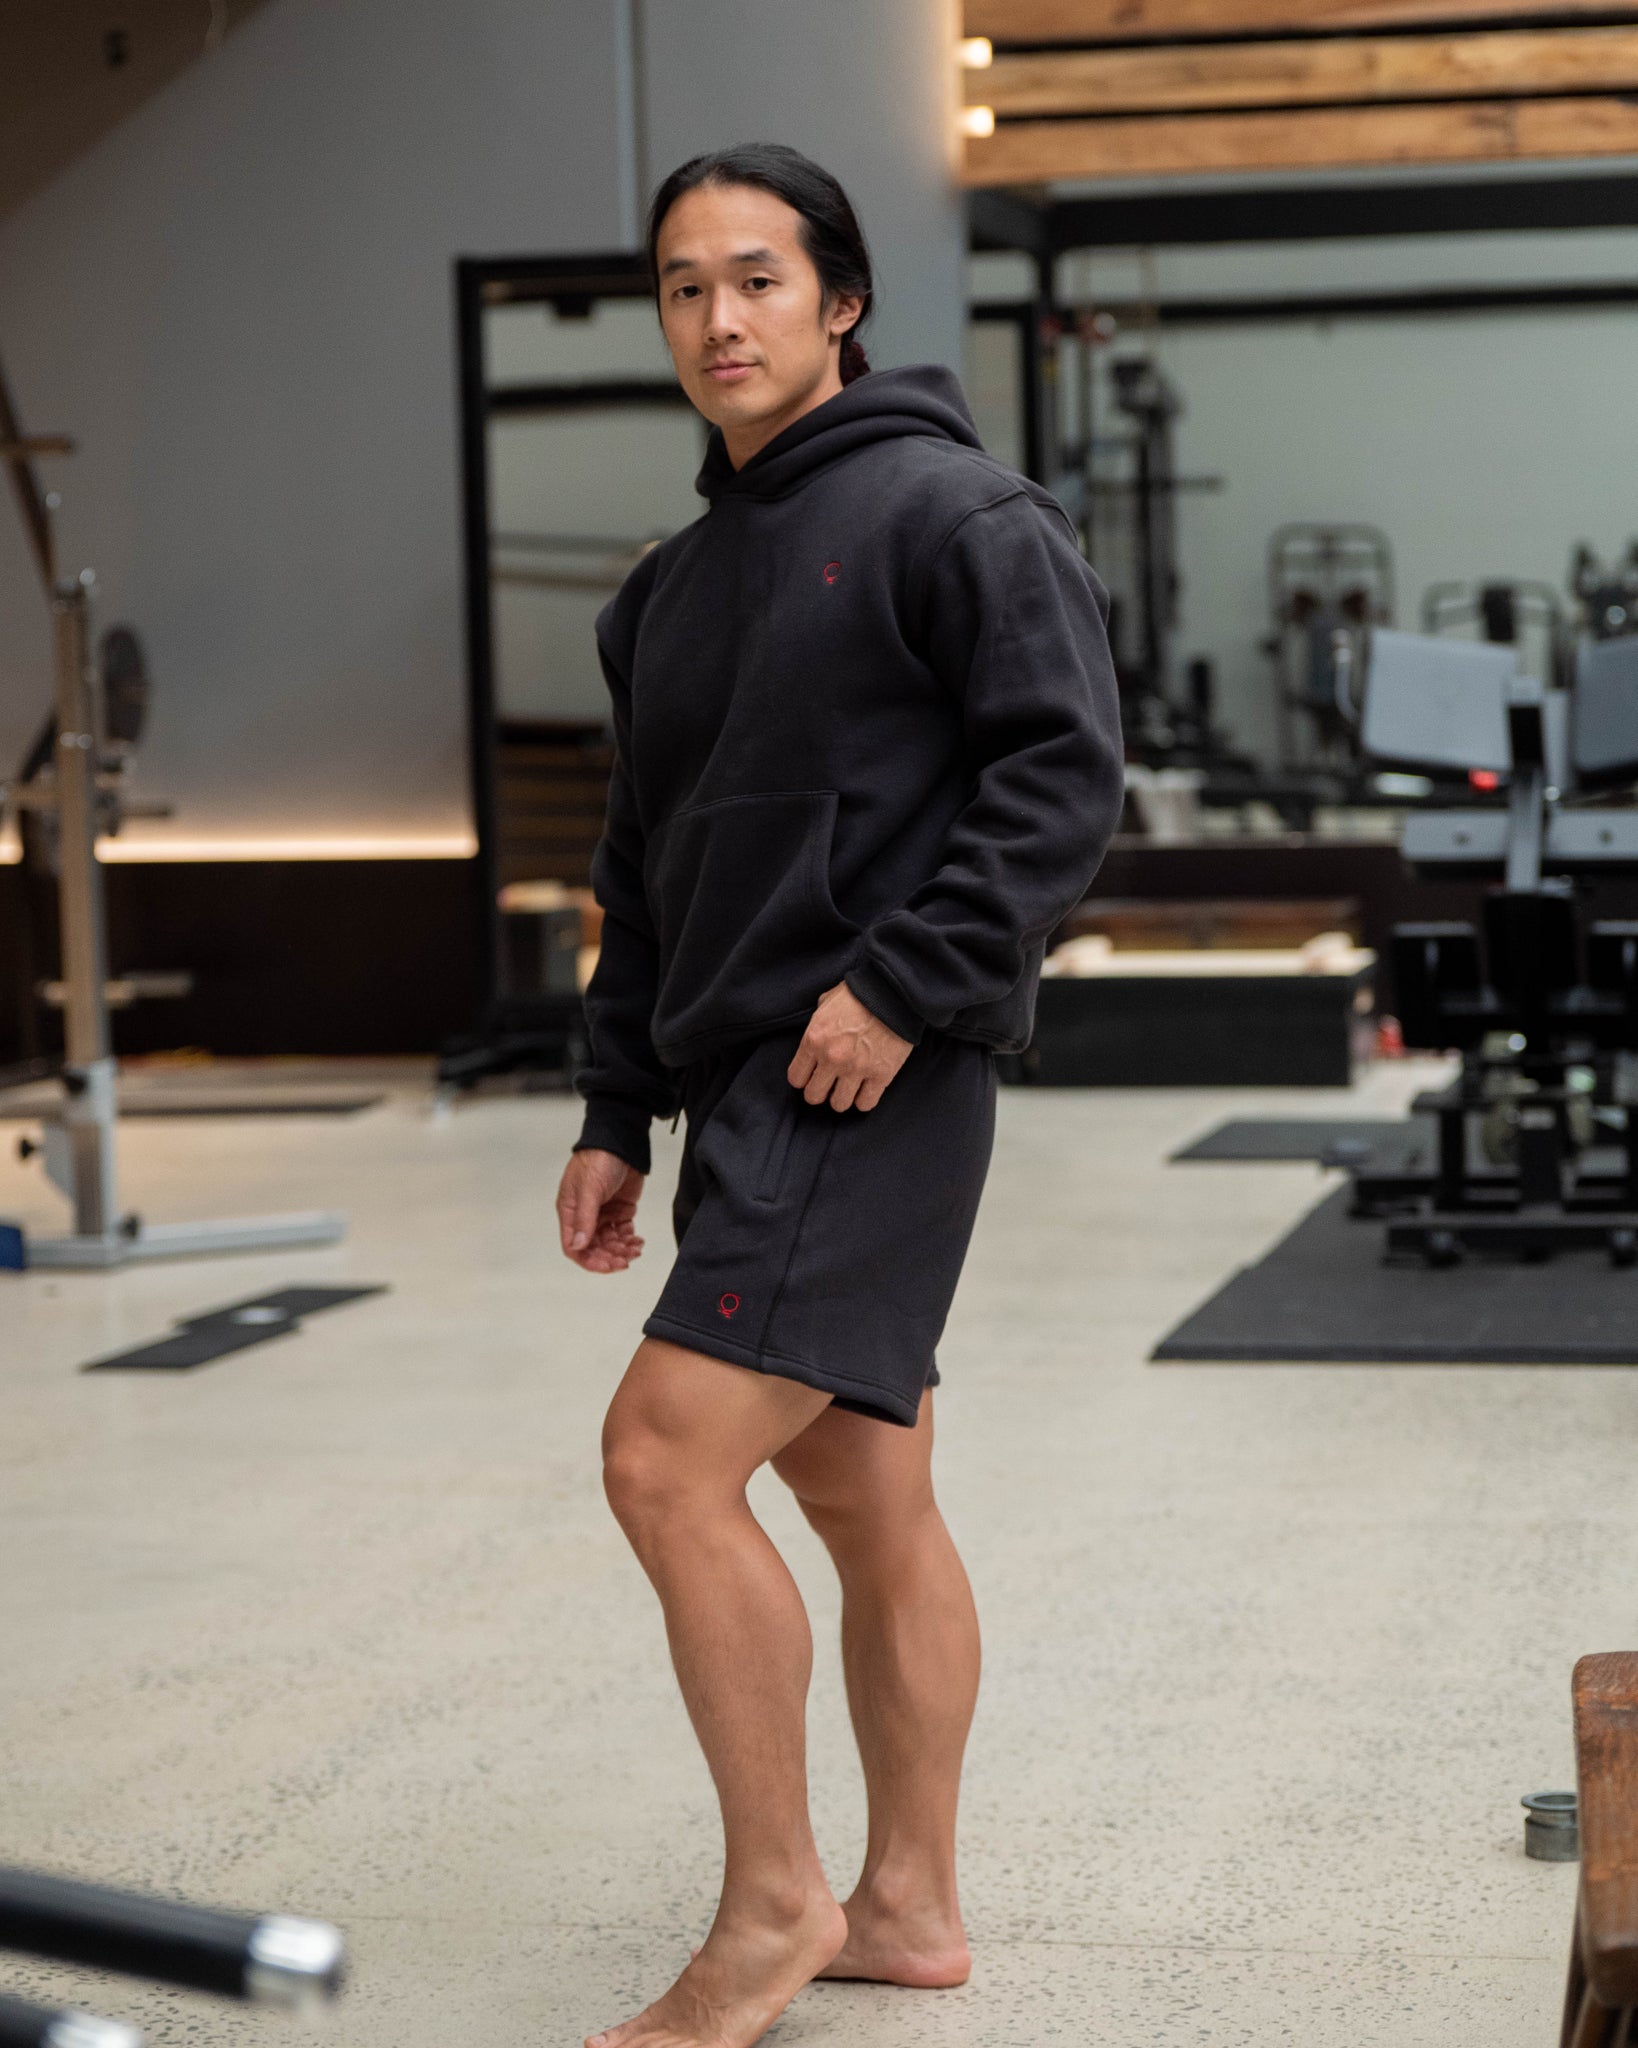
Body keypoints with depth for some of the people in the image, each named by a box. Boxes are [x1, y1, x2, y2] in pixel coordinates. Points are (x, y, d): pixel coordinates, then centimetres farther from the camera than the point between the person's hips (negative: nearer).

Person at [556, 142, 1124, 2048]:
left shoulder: (954, 512, -7)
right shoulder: (670, 586, 17)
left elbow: (1064, 772, -14)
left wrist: (904, 982, -20)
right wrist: (615, 1116, 16)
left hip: (871, 1085, -8)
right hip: (745, 1098, 8)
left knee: (668, 1458, -15)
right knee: (863, 1499, 13)